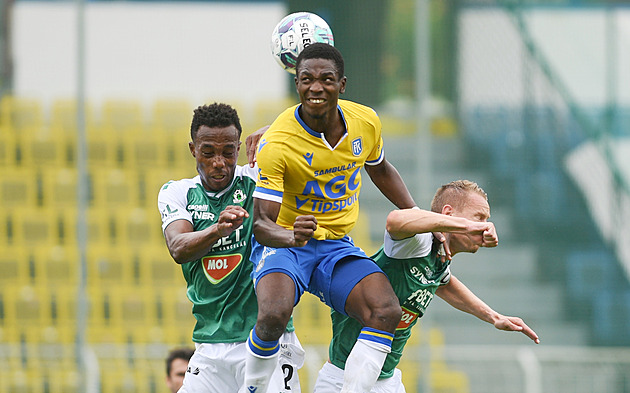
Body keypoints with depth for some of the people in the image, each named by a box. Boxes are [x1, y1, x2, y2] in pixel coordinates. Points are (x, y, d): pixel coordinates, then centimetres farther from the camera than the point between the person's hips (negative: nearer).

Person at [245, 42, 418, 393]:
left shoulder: (366, 122, -5)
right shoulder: (277, 144, -20)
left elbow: (380, 170, 19)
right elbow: (261, 224, -22)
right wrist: (292, 237, -44)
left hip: (337, 245, 4)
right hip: (284, 242, -4)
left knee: (387, 312, -22)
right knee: (274, 315, -34)